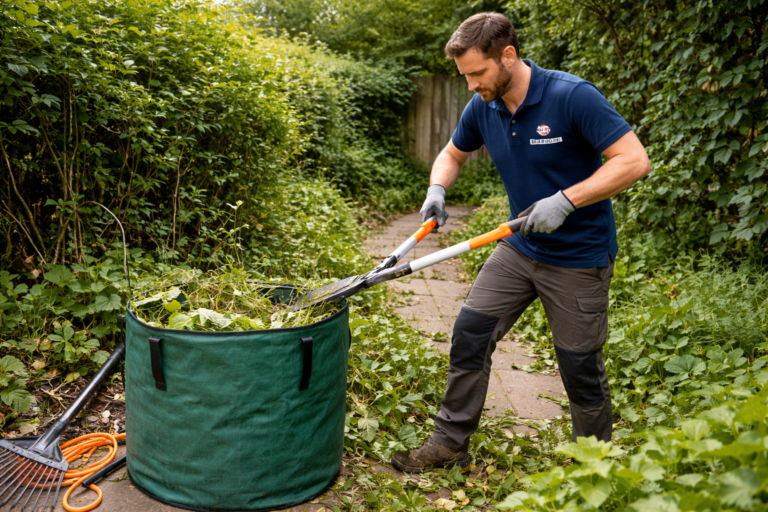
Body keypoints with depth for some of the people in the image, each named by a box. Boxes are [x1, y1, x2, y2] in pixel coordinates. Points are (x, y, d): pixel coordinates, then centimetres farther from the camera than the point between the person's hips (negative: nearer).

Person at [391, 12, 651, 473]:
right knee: (470, 332, 2)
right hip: (520, 246, 6)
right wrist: (437, 189, -5)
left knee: (580, 366, 4)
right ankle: (451, 442, 18)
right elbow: (453, 154, 16)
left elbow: (634, 160, -22)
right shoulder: (482, 107, -2)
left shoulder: (572, 96, -21)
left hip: (579, 255, -6)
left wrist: (565, 200, -29)